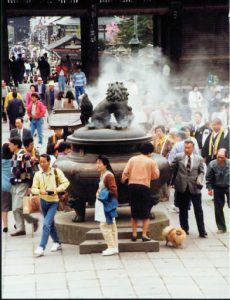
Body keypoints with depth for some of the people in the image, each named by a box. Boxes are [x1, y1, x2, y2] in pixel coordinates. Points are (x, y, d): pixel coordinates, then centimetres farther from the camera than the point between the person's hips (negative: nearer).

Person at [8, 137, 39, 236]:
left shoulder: (24, 156, -14)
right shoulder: (14, 156, 13)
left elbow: (30, 171, -15)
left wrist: (30, 186, -17)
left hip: (22, 185, -9)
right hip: (15, 186, 9)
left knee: (17, 208, -13)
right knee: (15, 209, 6)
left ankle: (33, 220, 4)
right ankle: (20, 228, 11)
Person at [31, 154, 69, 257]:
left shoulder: (56, 171, -10)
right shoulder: (38, 174, -4)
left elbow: (66, 182, -6)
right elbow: (33, 188, -3)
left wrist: (57, 190, -19)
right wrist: (40, 191, -24)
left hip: (53, 201, -4)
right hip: (43, 201, 4)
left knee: (46, 224, -15)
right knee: (50, 224, 17)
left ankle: (41, 248, -15)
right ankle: (57, 243, 35)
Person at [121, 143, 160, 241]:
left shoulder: (132, 159, 6)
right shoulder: (151, 161, 0)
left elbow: (125, 172, 0)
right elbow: (156, 175, 0)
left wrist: (123, 180, 16)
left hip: (132, 185, 3)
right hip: (144, 186, -3)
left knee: (134, 211, 14)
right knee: (146, 213, 6)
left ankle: (134, 234, 16)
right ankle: (144, 235, -1)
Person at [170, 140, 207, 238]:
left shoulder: (199, 159, 2)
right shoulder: (178, 157, 0)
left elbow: (201, 172, 5)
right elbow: (172, 169, 5)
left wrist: (199, 180, -12)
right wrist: (172, 181, 2)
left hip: (194, 187, 0)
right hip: (182, 187, 0)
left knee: (198, 210, 0)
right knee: (183, 210, 11)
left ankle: (202, 231, 5)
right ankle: (184, 229, 24)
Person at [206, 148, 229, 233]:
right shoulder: (212, 164, -16)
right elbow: (208, 178, -5)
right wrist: (209, 188, -6)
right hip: (218, 188, 1)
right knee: (218, 208, 6)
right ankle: (221, 227, 18)